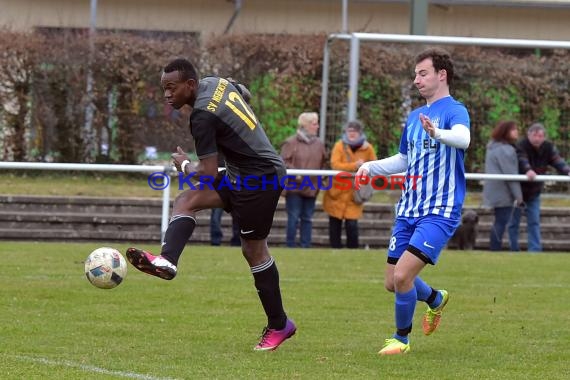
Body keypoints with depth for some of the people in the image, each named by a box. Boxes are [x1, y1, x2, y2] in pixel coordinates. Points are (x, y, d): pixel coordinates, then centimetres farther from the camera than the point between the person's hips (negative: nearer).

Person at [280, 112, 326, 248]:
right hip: (294, 187, -5)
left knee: (307, 218, 7)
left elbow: (323, 163, 16)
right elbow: (284, 162, -9)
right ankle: (291, 246, 3)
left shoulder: (319, 144, 9)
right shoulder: (291, 143, -6)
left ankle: (306, 246, 11)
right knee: (293, 218, -3)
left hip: (311, 188, 5)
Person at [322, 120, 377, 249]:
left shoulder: (367, 148, -1)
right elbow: (335, 164, -19)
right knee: (335, 223, 6)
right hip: (337, 191, 0)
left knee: (352, 224, -7)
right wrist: (354, 166, -30)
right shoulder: (340, 145, -6)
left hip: (355, 193, 0)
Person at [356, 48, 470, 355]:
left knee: (402, 275, -18)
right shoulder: (414, 117, 16)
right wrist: (371, 167, 11)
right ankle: (436, 300, 39)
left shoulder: (454, 110, -9)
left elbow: (462, 138, -31)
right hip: (408, 211, 8)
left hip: (439, 212, -8)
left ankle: (401, 339, 4)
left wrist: (438, 133, -52)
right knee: (392, 282, 8)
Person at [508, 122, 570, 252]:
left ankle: (535, 250, 4)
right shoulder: (521, 146, -23)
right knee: (514, 223, 4)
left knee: (534, 222, 3)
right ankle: (514, 250, 13)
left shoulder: (548, 148, -9)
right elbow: (522, 160, -42)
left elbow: (557, 161, -23)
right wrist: (528, 170, -65)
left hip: (534, 192, 4)